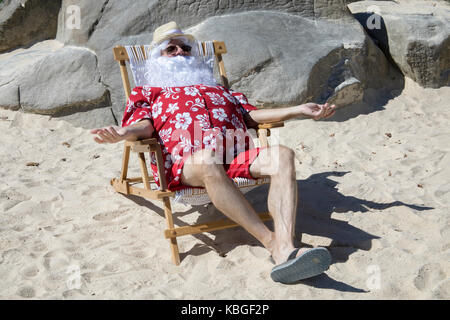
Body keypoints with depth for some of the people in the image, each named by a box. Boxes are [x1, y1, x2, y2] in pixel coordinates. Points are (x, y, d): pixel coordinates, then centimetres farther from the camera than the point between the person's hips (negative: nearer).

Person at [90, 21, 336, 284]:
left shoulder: (219, 89, 41)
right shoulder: (150, 92, 31)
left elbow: (251, 115, 29)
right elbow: (144, 125, 11)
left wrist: (299, 110, 15)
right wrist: (124, 133, -15)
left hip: (236, 156, 4)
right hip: (184, 162, -3)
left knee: (282, 155, -27)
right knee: (208, 161, -41)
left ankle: (285, 248, -46)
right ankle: (271, 242, -41)